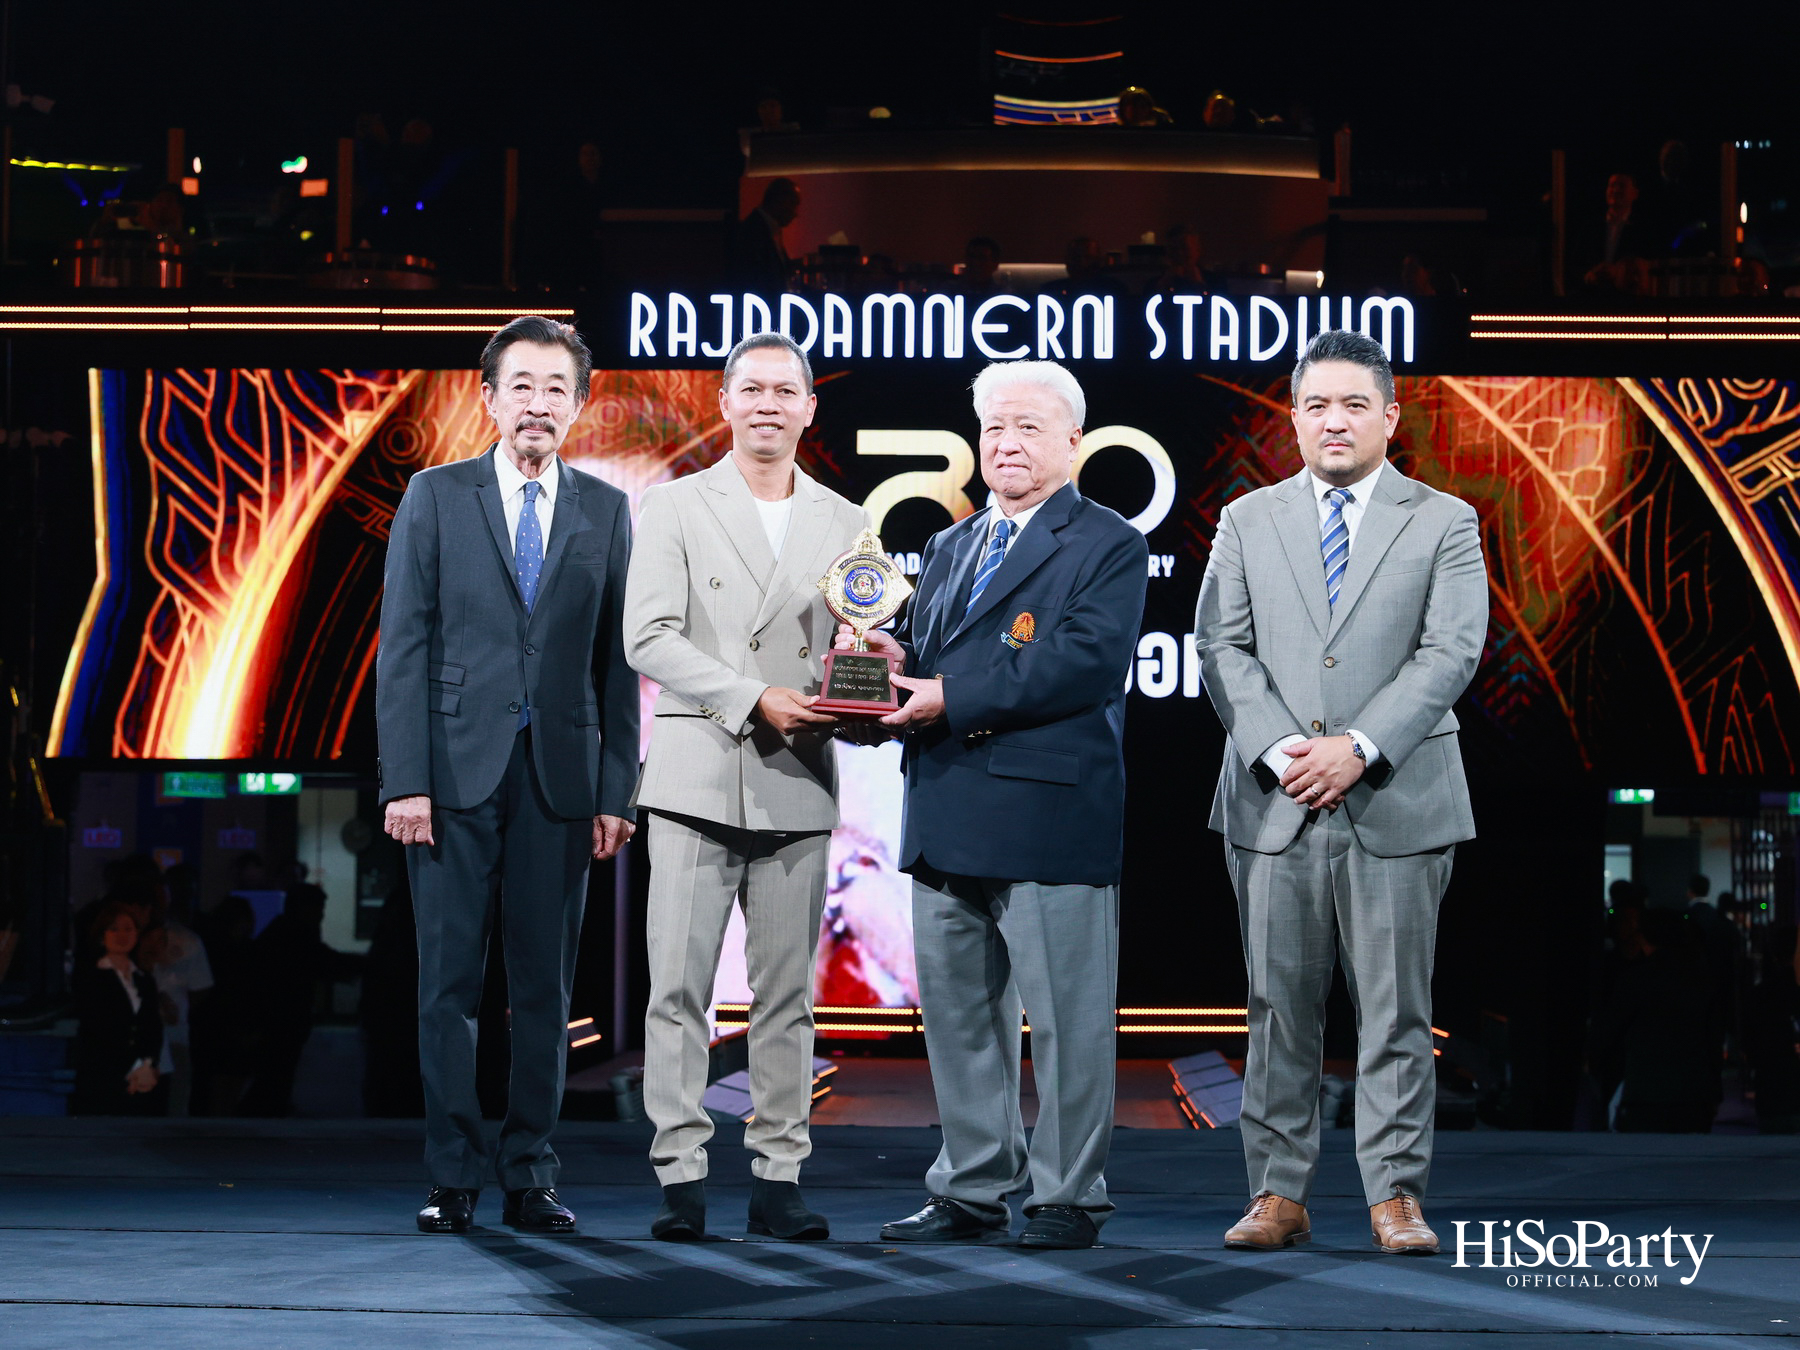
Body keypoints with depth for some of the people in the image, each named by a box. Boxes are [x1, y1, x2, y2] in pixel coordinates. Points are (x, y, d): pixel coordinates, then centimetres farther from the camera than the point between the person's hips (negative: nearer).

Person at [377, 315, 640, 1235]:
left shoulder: (606, 512, 9)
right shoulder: (436, 497, 5)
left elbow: (618, 663, 9)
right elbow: (402, 647, 1)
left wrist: (614, 791, 2)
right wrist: (405, 780, -8)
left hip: (558, 779, 1)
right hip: (456, 772, -1)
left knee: (546, 987, 4)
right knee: (449, 983, 0)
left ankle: (531, 1177, 11)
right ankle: (454, 1177, 6)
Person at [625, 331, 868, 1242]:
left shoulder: (844, 525, 14)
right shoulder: (675, 508, 5)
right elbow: (649, 638, -5)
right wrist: (755, 701, -14)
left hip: (798, 787, 2)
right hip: (697, 780, -2)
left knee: (787, 995, 4)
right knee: (678, 988, -4)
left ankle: (777, 1182, 8)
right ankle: (680, 1180, 0)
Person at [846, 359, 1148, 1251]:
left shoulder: (1107, 545, -2)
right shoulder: (949, 548, 21)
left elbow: (1088, 660, -16)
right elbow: (923, 661, 20)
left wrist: (955, 698, -19)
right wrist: (893, 660, -5)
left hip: (1049, 813, -7)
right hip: (947, 816, 7)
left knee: (1063, 1017, -2)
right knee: (957, 1011, 12)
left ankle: (1068, 1198, 6)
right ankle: (973, 1191, 22)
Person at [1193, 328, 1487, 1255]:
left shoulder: (1443, 524, 6)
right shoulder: (1247, 522, 12)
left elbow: (1451, 652, -4)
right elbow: (1222, 646, 4)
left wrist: (1359, 748, -15)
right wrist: (1279, 750, -11)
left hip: (1396, 803, -2)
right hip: (1274, 803, 2)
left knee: (1396, 1011, 0)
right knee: (1278, 1009, 4)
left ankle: (1396, 1197, 6)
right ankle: (1278, 1195, 10)